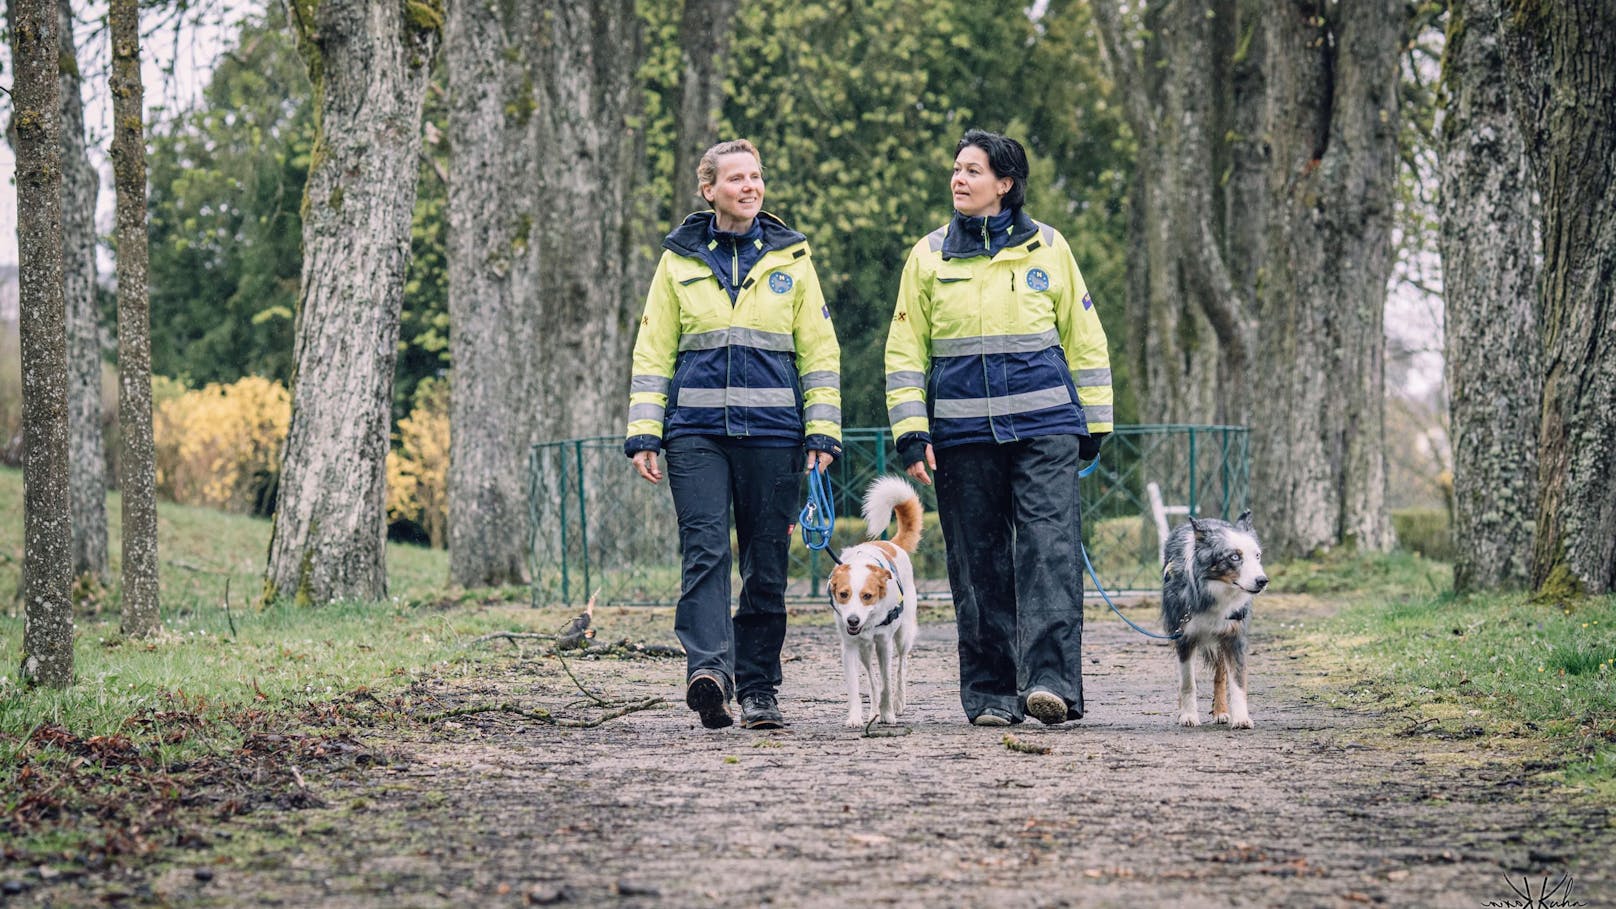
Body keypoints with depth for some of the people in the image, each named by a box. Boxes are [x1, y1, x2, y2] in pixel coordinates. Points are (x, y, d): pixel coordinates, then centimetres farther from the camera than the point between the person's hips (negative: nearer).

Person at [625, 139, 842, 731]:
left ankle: (757, 688, 10)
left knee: (767, 564, 2)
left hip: (772, 432, 1)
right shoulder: (679, 260, 9)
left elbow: (819, 350, 9)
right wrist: (643, 433, 1)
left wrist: (823, 431, 1)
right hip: (697, 431, -1)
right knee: (704, 550, -16)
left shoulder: (789, 257, 10)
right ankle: (708, 667, -28)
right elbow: (653, 352, 10)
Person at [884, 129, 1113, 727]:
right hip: (962, 431, 2)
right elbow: (904, 349, 10)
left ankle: (1050, 681, -18)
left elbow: (1084, 338, 13)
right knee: (978, 562, 3)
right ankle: (990, 694, 9)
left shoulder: (1046, 247, 7)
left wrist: (1093, 424, 11)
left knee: (1049, 548, -14)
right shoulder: (929, 255, 9)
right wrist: (911, 433, 0)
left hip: (1043, 425, -1)